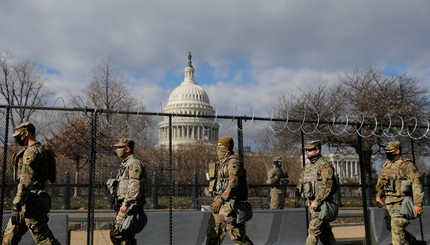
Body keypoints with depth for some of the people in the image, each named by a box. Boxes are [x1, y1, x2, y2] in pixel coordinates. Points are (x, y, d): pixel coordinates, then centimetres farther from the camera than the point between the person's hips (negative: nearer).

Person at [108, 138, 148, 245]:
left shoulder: (134, 163, -11)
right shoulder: (125, 164, 21)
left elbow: (135, 186, -21)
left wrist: (126, 204, -25)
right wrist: (119, 202, 22)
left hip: (130, 206, -10)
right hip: (125, 205, 10)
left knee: (116, 233, -15)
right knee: (127, 236, 11)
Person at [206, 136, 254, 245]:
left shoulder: (233, 163, -13)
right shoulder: (221, 163, 16)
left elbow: (233, 185, -24)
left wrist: (220, 200, -29)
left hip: (230, 204, -9)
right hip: (219, 204, 9)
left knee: (237, 235, -6)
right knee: (212, 233, 13)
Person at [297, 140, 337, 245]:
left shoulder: (325, 165, -11)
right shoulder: (307, 166, 14)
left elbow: (327, 186, -19)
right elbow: (301, 183, 20)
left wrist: (317, 201, -22)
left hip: (321, 204, -8)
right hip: (311, 203, 8)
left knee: (313, 230, -11)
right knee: (325, 229, 15)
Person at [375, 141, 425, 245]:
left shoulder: (406, 165, -12)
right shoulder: (386, 165, 12)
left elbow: (416, 185, -17)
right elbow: (381, 182, 22)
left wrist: (418, 204, -22)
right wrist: (378, 196, 17)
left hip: (401, 202, -9)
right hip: (389, 202, 9)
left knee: (396, 227, -12)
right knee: (390, 226, 17)